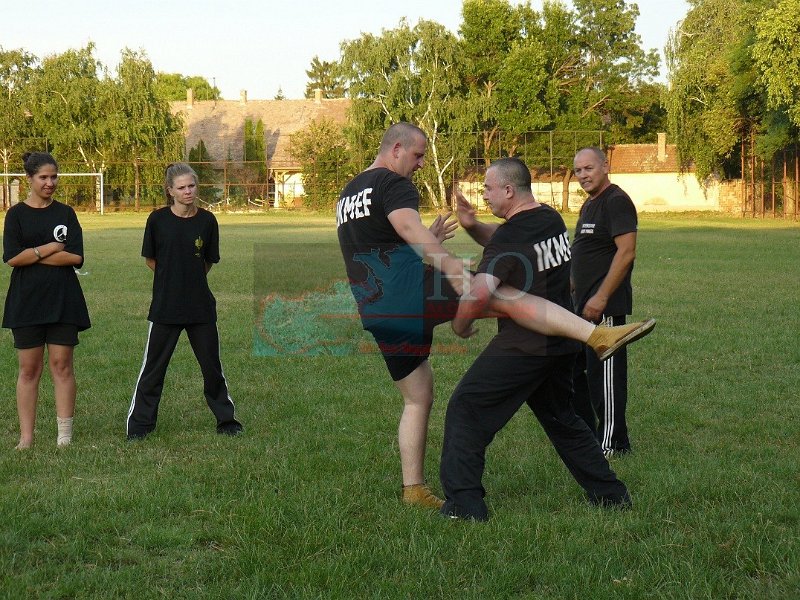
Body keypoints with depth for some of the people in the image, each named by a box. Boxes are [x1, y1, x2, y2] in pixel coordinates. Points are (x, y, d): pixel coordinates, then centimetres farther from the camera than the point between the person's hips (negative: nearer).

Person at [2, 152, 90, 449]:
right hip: (26, 302, -1)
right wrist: (51, 248, -8)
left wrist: (33, 255, -8)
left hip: (63, 301, 1)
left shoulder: (65, 213, 6)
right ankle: (26, 437, 7)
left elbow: (76, 257, -5)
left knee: (62, 366, 0)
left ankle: (65, 435, 5)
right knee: (29, 369, 2)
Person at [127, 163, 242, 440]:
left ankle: (227, 421, 24)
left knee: (212, 366, 11)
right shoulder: (158, 219, -6)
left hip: (201, 306, 1)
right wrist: (172, 279, 10)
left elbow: (208, 261, 8)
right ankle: (139, 425, 14)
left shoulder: (207, 220, -3)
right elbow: (150, 259, 6)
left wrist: (191, 280, 9)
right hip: (165, 307, -1)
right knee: (153, 367, 5)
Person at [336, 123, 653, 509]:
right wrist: (454, 269, -29)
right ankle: (599, 336, -29)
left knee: (417, 399, 18)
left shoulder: (347, 195, 26)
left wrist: (428, 243, 35)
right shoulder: (393, 183, -1)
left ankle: (413, 489, 18)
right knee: (510, 297, -15)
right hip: (409, 289, -9)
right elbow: (409, 228, -20)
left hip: (374, 313, 9)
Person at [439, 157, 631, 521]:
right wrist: (472, 226, 5)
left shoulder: (511, 236, -17)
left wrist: (461, 325, -10)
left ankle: (464, 503, -4)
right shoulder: (553, 220, 9)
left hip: (522, 347, -9)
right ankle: (611, 494, 27)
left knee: (466, 409, 0)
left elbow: (480, 294, -29)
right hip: (562, 344, 9)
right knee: (561, 418, 23)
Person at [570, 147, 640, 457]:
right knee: (572, 369, 15)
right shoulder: (589, 204, 18)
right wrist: (570, 290, 22)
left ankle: (613, 443, 4)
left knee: (604, 374, -5)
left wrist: (601, 298, -24)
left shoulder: (616, 202, -14)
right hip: (582, 304, 11)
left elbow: (626, 252, -22)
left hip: (605, 306, -11)